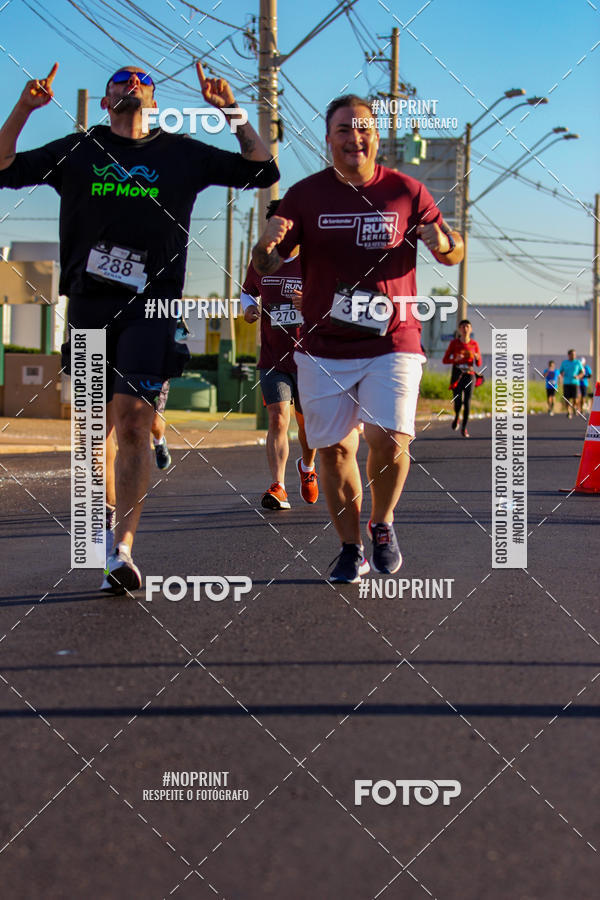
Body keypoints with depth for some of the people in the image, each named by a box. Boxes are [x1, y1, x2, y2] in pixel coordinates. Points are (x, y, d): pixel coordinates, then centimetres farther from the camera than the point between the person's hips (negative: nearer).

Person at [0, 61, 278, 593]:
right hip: (88, 300, 2)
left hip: (151, 303, -2)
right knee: (97, 424, 8)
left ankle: (123, 548, -20)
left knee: (131, 418, -16)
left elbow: (263, 172, 13)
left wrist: (233, 112, 2)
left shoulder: (182, 153, 13)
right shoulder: (77, 151, 15)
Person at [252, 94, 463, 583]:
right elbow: (268, 266, 5)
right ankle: (351, 547, 20)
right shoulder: (305, 195, 4)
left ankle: (382, 524, 12)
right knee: (334, 449, 2)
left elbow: (454, 252, 11)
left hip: (392, 342, -1)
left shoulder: (407, 192, 4)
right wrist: (268, 243, -18)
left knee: (389, 438, -17)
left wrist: (443, 243, -13)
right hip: (323, 347, 1)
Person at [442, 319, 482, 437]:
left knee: (467, 402, -10)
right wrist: (455, 359, -18)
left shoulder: (474, 344, 4)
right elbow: (445, 360, 1)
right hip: (457, 375, -1)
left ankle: (464, 428, 1)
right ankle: (456, 416, 25)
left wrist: (477, 357, -15)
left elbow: (478, 364, 8)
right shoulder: (454, 343, 1)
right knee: (458, 403, -10)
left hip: (469, 375, 1)